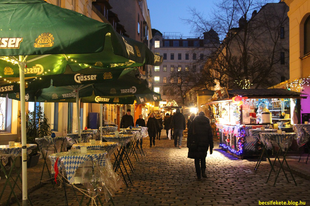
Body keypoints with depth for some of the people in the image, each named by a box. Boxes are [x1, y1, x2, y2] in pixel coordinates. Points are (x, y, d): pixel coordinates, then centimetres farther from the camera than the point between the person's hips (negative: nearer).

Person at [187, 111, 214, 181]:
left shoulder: (193, 124, 0)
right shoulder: (207, 125, 3)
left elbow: (190, 135, -1)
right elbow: (210, 137, 3)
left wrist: (189, 145, 3)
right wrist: (211, 147, 8)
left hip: (195, 145, -1)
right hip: (204, 145, 1)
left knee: (197, 160, 7)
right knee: (203, 158, 20)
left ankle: (199, 175, 4)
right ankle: (203, 171, 1)